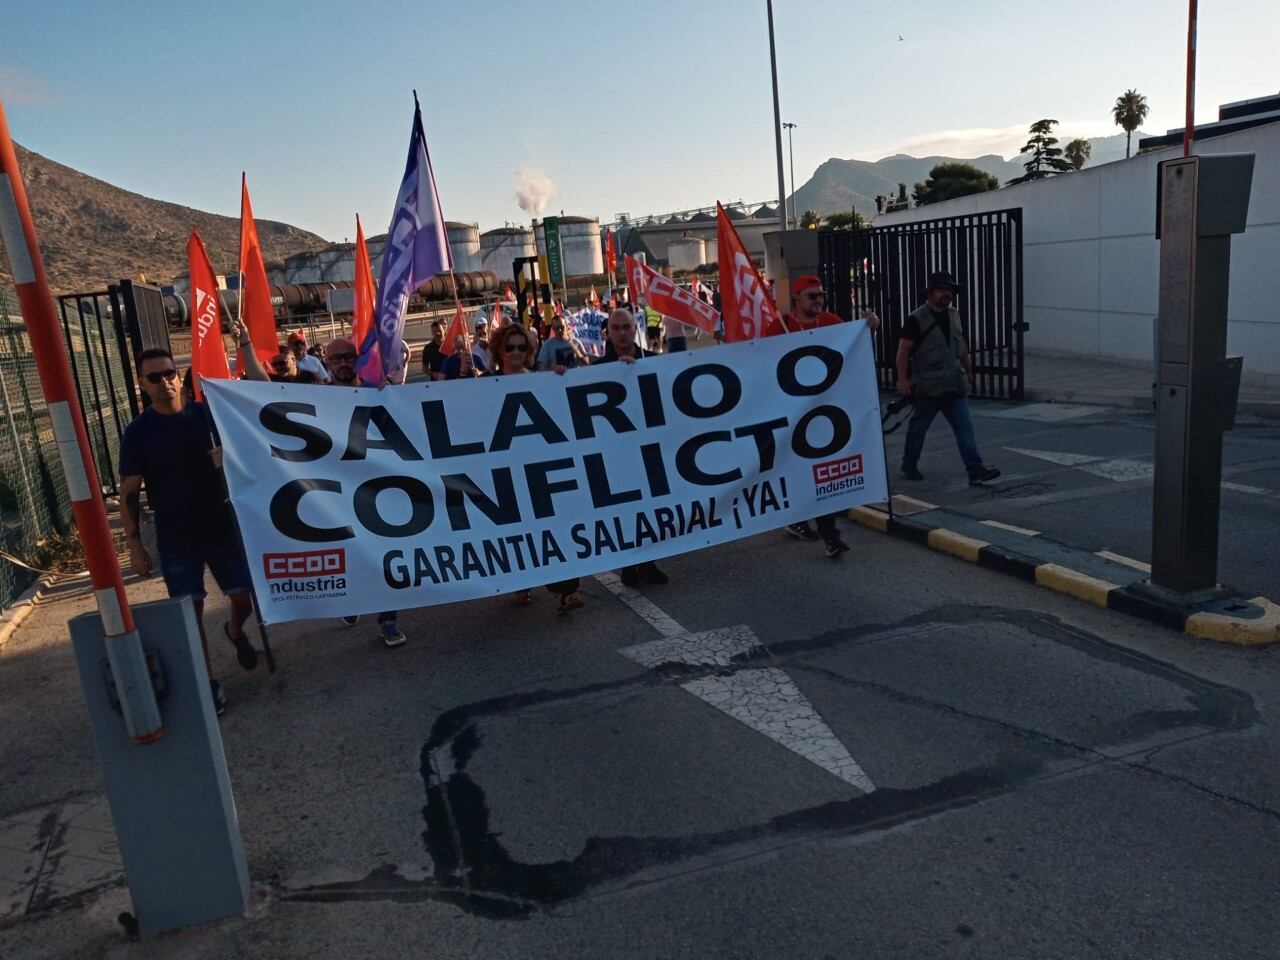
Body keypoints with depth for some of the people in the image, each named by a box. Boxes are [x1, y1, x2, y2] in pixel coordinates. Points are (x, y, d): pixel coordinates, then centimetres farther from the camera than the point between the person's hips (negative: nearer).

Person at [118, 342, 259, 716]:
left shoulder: (206, 413, -2)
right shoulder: (138, 432, -7)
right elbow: (129, 493, -6)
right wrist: (134, 544, -9)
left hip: (222, 527, 2)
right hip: (175, 539, -2)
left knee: (247, 596, 8)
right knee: (190, 612, 1)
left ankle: (235, 630, 45)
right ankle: (208, 681, 17)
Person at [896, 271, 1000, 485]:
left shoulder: (954, 315, 10)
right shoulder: (916, 320, -10)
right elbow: (903, 351, -11)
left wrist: (968, 369, 25)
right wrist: (903, 379, -16)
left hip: (955, 386, 5)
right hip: (928, 387, -5)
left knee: (965, 427, -3)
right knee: (918, 427, 8)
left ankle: (976, 470, -5)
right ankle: (909, 467, 25)